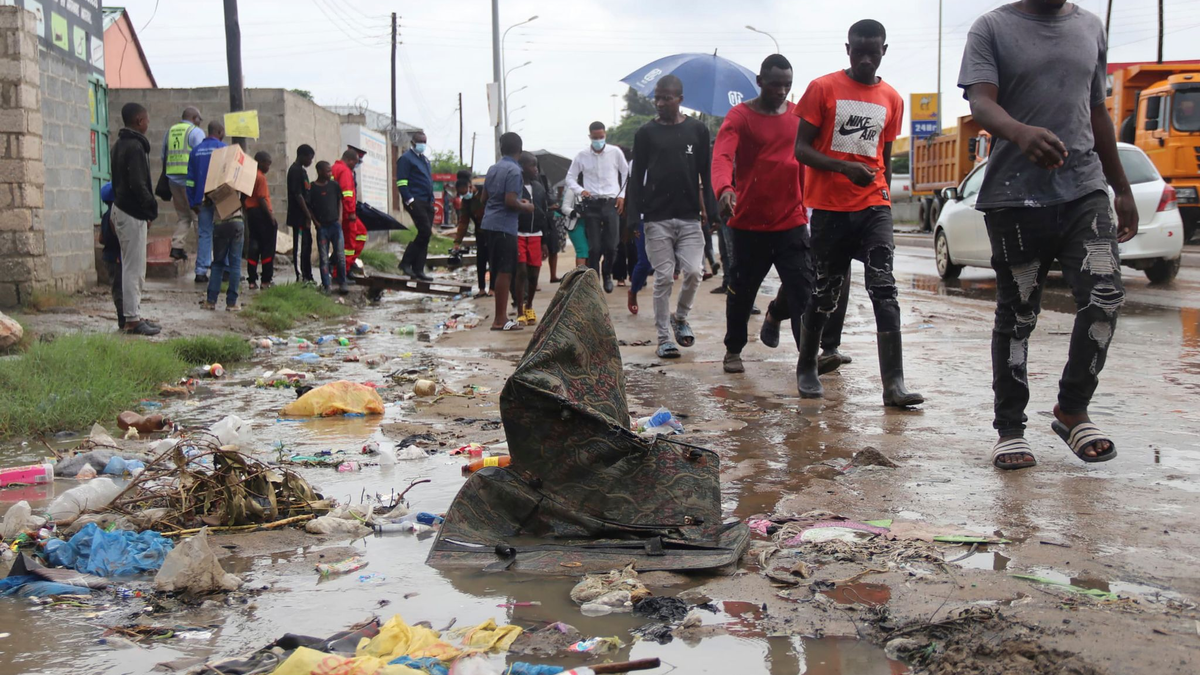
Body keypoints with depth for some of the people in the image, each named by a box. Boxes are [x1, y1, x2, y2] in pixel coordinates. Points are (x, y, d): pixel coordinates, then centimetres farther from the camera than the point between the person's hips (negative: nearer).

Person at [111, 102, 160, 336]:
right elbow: (138, 184, -23)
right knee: (134, 268, -6)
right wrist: (152, 207, -9)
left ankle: (133, 316, 18)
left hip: (121, 208, 10)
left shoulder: (119, 145, 15)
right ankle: (133, 319, -3)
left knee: (131, 267, 14)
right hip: (132, 213, -10)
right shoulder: (135, 147, -16)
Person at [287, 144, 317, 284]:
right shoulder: (295, 170, -13)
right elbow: (297, 195, -18)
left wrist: (309, 214, 18)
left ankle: (308, 276, 19)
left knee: (307, 244, 13)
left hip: (303, 216, 10)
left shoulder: (301, 170, 18)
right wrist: (308, 215, -18)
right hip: (299, 216, -10)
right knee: (300, 246, -8)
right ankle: (301, 277, -6)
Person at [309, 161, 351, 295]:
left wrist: (340, 218, 5)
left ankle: (342, 283, 7)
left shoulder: (334, 185, 7)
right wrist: (316, 222, -6)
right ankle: (327, 285, 6)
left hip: (335, 224, 2)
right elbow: (308, 207, 1)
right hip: (322, 227, -2)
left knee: (340, 255, -1)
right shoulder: (312, 188, -3)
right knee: (323, 258, 1)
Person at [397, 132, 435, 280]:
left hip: (427, 202, 8)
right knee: (425, 232, -17)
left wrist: (432, 200, 18)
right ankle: (406, 263, -8)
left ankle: (418, 270, 8)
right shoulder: (406, 158, -4)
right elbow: (401, 182, -11)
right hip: (415, 201, -8)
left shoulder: (425, 159, 23)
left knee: (425, 234, 5)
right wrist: (409, 200, -19)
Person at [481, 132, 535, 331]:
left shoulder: (493, 169, 13)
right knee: (505, 272, -5)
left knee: (498, 271, 13)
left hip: (489, 224, 9)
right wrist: (525, 207, -1)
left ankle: (500, 315, 18)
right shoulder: (514, 170, -12)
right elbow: (510, 201, -20)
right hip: (505, 226, -8)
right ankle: (500, 320, -4)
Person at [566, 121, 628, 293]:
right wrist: (580, 190, -7)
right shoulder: (582, 156, 5)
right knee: (594, 247, -4)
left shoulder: (615, 152, 4)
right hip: (591, 205, 0)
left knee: (611, 246, -3)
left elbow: (626, 174, 13)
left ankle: (607, 274, 23)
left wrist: (622, 195, 4)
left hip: (611, 203, 0)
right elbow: (570, 178, 11)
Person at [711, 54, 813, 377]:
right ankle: (733, 350, 28)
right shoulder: (740, 116, -5)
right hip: (748, 223, -2)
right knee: (741, 291, 10)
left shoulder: (798, 116, 8)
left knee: (803, 290, -8)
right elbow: (722, 157, -21)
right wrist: (724, 188, -41)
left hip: (791, 221, 2)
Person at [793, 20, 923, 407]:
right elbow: (801, 149, -5)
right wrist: (845, 167, -20)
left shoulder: (891, 99, 10)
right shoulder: (823, 89, -1)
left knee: (885, 290, -10)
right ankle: (806, 369, 25)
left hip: (874, 206, 2)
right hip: (830, 207, -2)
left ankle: (893, 384, -15)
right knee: (824, 292, 5)